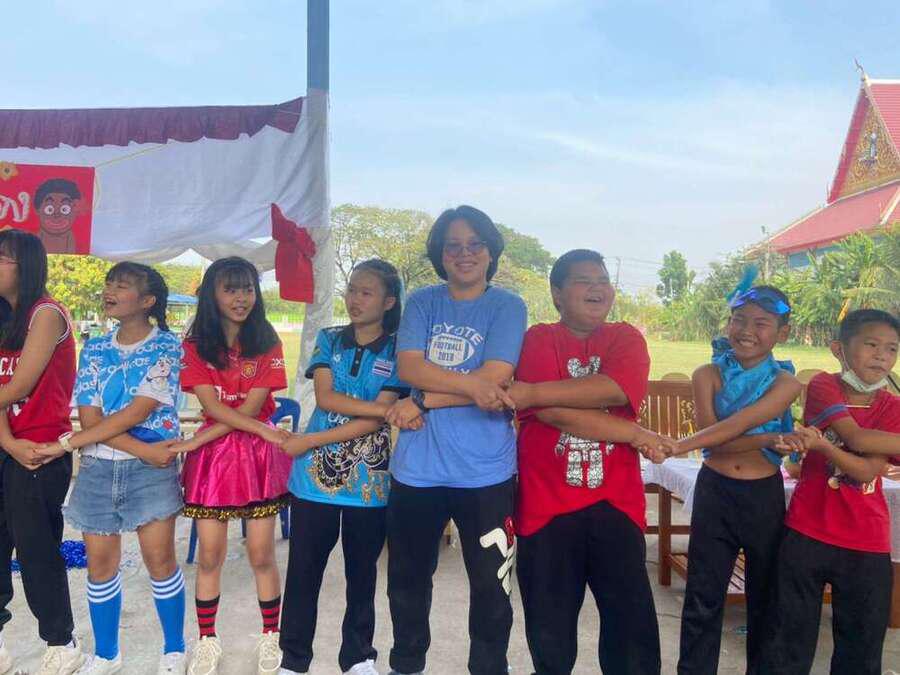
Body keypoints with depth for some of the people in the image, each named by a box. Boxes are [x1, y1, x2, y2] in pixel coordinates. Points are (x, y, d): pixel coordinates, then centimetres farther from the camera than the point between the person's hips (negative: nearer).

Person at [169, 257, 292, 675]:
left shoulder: (267, 342, -1)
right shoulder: (195, 345, 2)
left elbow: (251, 407, -9)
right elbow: (211, 406, -8)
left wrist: (197, 440, -14)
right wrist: (264, 431, -17)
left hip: (259, 454, -1)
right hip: (212, 455, 1)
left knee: (261, 554, 4)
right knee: (209, 555, 6)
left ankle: (271, 637, 22)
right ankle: (207, 641, 24)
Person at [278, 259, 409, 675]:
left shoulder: (398, 351, -4)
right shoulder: (328, 339, 5)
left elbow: (375, 422, -12)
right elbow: (325, 398, -10)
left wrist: (310, 441, -16)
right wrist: (385, 408, -19)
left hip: (369, 481, -1)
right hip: (315, 475, 2)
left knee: (362, 574, 13)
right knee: (302, 571, 9)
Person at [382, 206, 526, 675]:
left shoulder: (507, 307, -2)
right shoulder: (421, 303, 6)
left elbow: (494, 380, -14)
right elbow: (409, 366, -9)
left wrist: (423, 400, -13)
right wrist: (470, 384, -22)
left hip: (485, 471, -3)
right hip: (416, 469, 3)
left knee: (490, 585, 8)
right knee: (407, 579, 19)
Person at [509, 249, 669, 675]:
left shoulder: (626, 339, 6)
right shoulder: (538, 339, 1)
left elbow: (613, 389, -17)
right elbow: (553, 413, -14)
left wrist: (532, 391, -20)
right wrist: (636, 436, -12)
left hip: (615, 504, 2)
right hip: (547, 504, -1)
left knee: (634, 628, 6)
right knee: (550, 633, 11)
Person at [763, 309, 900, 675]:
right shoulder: (823, 386, -6)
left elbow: (867, 470, -13)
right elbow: (856, 438, -20)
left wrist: (819, 443, -26)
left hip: (866, 544, 3)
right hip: (806, 533, -3)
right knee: (790, 642, 8)